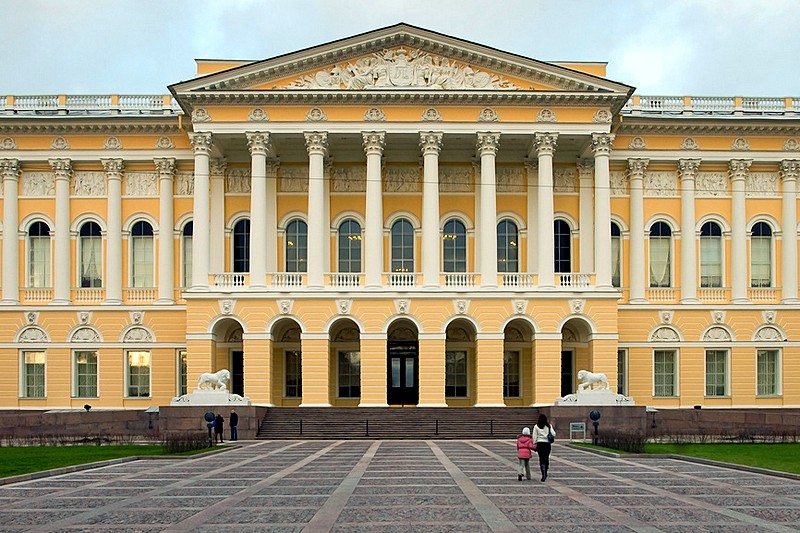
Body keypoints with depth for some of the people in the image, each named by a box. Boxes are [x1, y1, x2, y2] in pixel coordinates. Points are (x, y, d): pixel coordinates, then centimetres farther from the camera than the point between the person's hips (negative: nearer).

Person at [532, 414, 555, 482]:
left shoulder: (536, 426, -2)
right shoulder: (549, 426, 0)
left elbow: (534, 436, -2)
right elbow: (553, 434, -5)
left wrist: (534, 445, 3)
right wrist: (552, 438, 16)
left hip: (539, 443, -1)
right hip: (547, 443, 1)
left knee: (541, 459, 1)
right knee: (546, 458, 14)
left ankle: (543, 474, -9)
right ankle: (545, 473, 21)